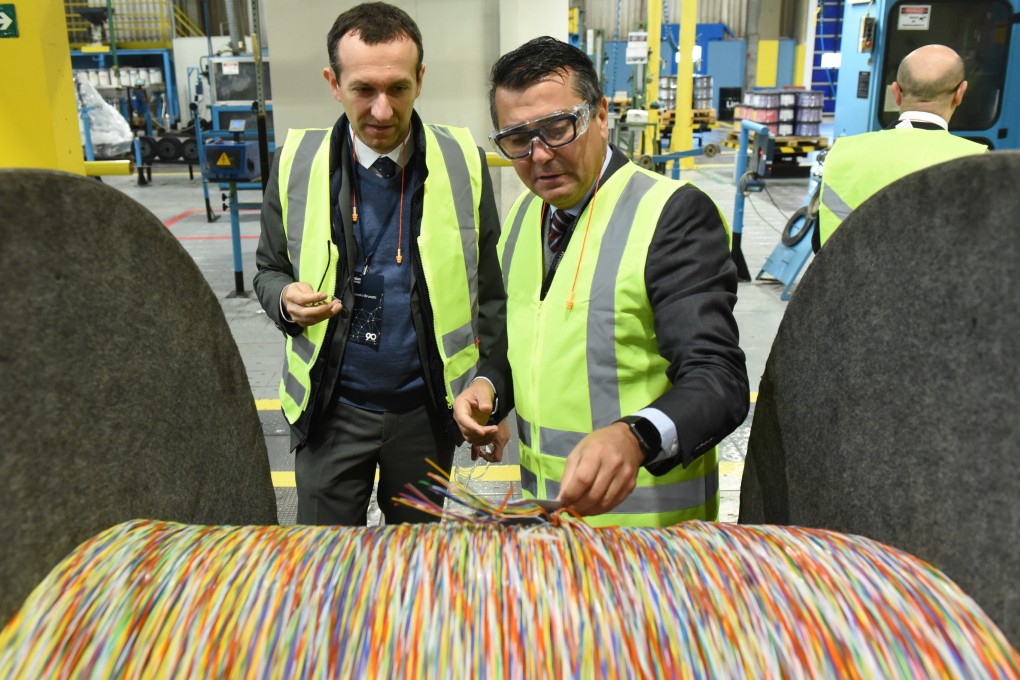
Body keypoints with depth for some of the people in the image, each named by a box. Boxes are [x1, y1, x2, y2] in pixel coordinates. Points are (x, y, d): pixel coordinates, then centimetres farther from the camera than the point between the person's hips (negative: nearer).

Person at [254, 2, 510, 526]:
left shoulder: (462, 162, -7)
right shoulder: (296, 163, -5)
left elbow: (488, 294, 0)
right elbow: (270, 269, 8)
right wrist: (286, 299, -16)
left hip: (426, 406, 0)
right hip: (331, 408, 1)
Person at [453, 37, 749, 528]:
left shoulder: (675, 214, -19)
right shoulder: (522, 214, 3)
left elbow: (719, 381, -26)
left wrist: (633, 437, -44)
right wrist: (488, 386, -4)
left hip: (644, 510, -6)